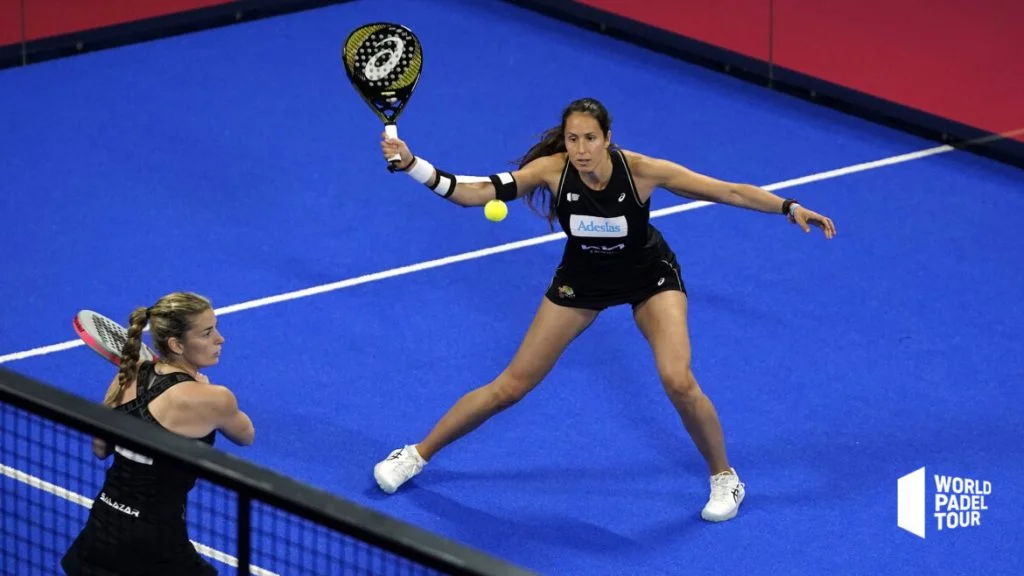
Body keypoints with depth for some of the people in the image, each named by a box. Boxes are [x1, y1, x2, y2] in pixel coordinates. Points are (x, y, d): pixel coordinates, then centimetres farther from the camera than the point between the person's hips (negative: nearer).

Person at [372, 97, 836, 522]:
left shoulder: (641, 170, -31)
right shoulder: (551, 169, -28)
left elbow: (730, 191, -26)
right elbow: (472, 193, -29)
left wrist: (791, 209, -32)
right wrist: (411, 165, -42)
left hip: (649, 276, -2)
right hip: (583, 276, 2)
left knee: (678, 382, -24)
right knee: (511, 386, 3)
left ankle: (724, 477, 2)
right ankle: (417, 455, 22)